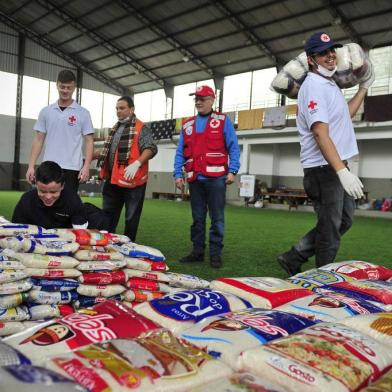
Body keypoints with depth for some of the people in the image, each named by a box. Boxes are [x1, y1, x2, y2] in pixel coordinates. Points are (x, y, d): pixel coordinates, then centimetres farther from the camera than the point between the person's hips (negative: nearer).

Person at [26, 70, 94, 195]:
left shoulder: (83, 113, 3)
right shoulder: (46, 111, 10)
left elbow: (89, 141, 1)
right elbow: (38, 140, 11)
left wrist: (86, 166, -11)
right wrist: (31, 166, 2)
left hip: (72, 168, -3)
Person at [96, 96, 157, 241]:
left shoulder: (141, 128, -6)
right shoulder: (115, 129, 18)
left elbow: (151, 148, -18)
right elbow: (107, 150, 27)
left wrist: (136, 164, -33)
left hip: (132, 180, -7)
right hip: (113, 179, 8)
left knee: (131, 217, 4)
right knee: (108, 215, 14)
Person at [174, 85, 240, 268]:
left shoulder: (223, 121, 5)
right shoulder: (187, 124, 16)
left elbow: (233, 148, -1)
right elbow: (180, 152, 13)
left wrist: (232, 171, -12)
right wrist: (178, 174, 2)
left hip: (216, 178, -4)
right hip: (195, 179, 4)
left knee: (217, 218, 0)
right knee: (197, 218, 10)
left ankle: (215, 253, 7)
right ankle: (197, 251, 19)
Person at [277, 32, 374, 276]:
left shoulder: (330, 84, 18)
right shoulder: (313, 86, -14)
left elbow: (346, 114, 33)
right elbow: (320, 133, -25)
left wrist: (364, 87, 31)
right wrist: (342, 171, -33)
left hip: (337, 165, 10)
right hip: (324, 168, -10)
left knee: (344, 221, 17)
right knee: (330, 229, -2)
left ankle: (293, 259, 21)